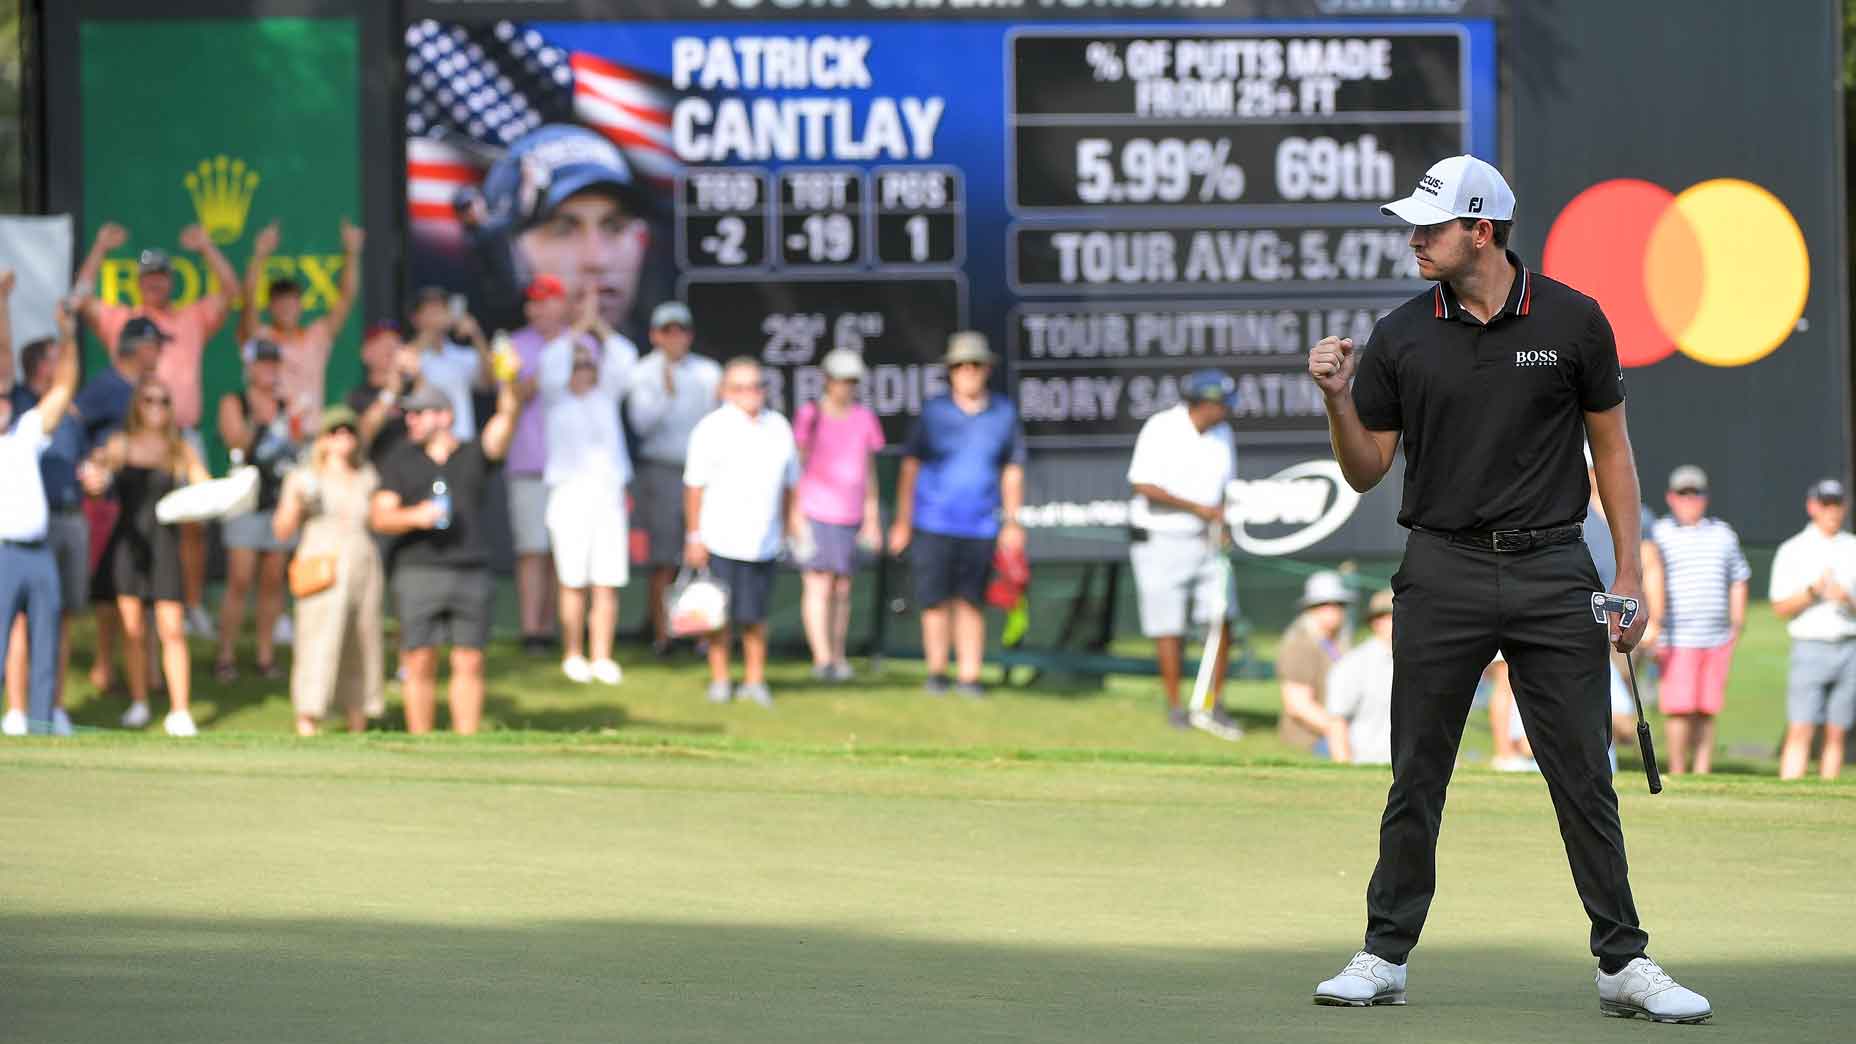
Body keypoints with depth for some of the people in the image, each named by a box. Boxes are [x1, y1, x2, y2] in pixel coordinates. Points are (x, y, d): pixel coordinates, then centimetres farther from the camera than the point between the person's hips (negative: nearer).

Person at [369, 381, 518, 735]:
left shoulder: (474, 456, 10)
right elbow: (379, 517, 4)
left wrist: (508, 386, -26)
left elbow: (505, 420, -7)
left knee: (469, 663, 0)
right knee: (420, 663, -3)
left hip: (470, 572, 0)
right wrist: (415, 516, -16)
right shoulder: (402, 461, 12)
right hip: (418, 570, 0)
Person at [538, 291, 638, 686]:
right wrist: (581, 325, -11)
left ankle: (602, 657, 4)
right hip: (570, 492, -3)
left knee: (608, 584, -1)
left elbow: (624, 360, 1)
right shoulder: (557, 398, 6)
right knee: (573, 582, -4)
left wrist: (599, 325, -5)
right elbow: (551, 364, -11)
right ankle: (574, 656, 5)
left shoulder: (606, 396, 13)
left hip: (608, 493, 3)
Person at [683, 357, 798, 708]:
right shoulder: (712, 429, -3)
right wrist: (695, 537, -5)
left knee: (755, 617, 4)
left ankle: (755, 680, 14)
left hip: (763, 543, 3)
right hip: (721, 542, -3)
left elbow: (788, 484, 17)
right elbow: (695, 486, -3)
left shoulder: (779, 428, 10)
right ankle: (719, 680, 12)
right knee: (721, 616, 1)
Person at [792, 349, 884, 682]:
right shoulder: (810, 416, -2)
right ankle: (822, 658, -13)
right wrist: (796, 513, -5)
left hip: (849, 515, 4)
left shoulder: (864, 418, 9)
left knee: (842, 589, 5)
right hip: (814, 512, -4)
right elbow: (797, 465, -1)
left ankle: (838, 656, 12)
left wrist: (872, 517, 14)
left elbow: (869, 469, 15)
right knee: (818, 586, -9)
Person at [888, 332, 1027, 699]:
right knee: (935, 601, -1)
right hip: (933, 525, -1)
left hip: (980, 527, 1)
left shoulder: (1004, 413, 5)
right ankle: (936, 672, 13)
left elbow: (1012, 471, 13)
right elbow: (910, 466, 3)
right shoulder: (934, 412, -1)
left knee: (970, 603, 0)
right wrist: (902, 520, 0)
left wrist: (1012, 521, 9)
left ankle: (968, 675, 5)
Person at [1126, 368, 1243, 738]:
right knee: (1169, 628, -1)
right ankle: (1175, 707, 11)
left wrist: (1221, 524, -3)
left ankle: (1213, 708, 5)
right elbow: (1144, 486, -20)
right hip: (1161, 540, -6)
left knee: (1222, 620, -2)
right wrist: (1197, 508, -21)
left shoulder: (1221, 433, 7)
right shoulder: (1161, 430, -14)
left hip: (1206, 541, 6)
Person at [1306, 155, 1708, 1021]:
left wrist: (1630, 575, 1)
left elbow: (1610, 448, 6)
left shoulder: (1572, 321, 0)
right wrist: (1338, 398, -11)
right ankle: (1384, 956, 13)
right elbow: (1366, 471, 7)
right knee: (1415, 778, 4)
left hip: (1552, 572, -1)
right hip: (1441, 575, 1)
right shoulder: (1399, 338, 3)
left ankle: (1624, 963, 5)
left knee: (1584, 777, -1)